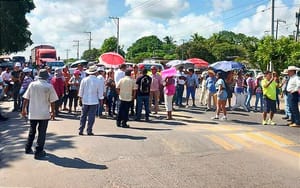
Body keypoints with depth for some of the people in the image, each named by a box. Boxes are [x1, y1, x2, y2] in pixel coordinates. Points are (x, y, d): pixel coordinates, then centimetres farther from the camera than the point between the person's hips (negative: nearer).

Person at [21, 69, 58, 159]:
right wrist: (53, 111, 6)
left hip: (32, 113, 3)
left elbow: (26, 98, 0)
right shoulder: (49, 86, -9)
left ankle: (28, 149, 33)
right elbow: (52, 101, -7)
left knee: (32, 131, 21)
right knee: (42, 133, 6)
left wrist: (23, 109, 11)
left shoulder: (32, 84, -2)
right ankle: (39, 152, 8)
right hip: (44, 114, -3)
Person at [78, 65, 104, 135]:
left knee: (83, 116, 11)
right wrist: (101, 99, 7)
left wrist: (80, 97, 20)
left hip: (85, 100, 3)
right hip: (94, 101, -3)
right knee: (91, 116, 2)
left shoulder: (84, 80, -2)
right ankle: (89, 131, 4)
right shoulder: (98, 81, -9)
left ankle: (81, 130, 13)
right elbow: (100, 92, -4)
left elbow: (81, 90, 7)